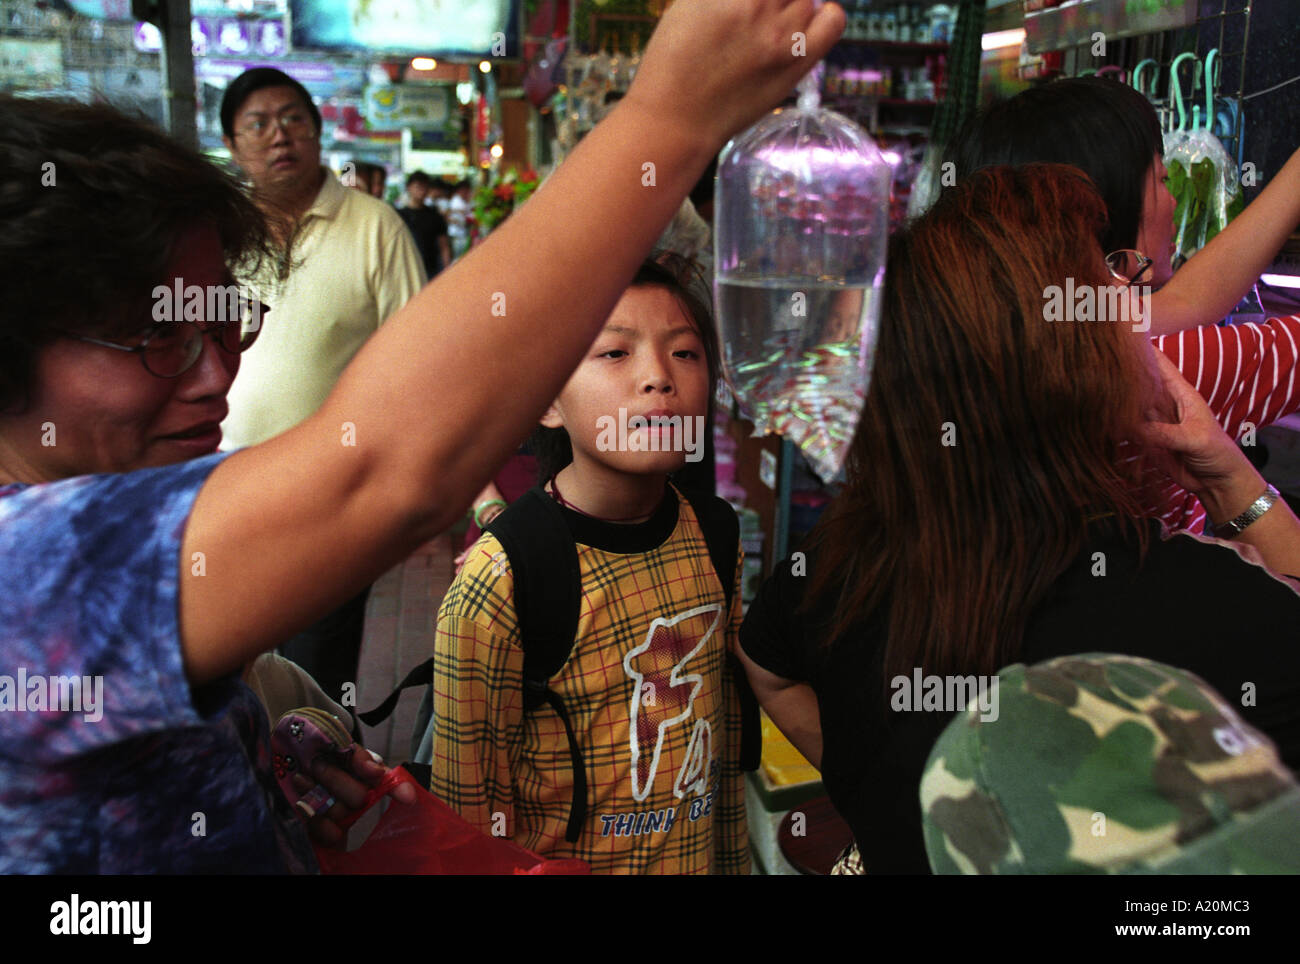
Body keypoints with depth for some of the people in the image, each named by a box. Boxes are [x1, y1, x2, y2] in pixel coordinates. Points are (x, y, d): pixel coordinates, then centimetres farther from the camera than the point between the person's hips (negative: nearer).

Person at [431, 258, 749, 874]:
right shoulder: (496, 583, -25)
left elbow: (727, 724, 4)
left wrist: (732, 859, 9)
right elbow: (470, 806, -16)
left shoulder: (714, 535, -8)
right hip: (566, 863, -4)